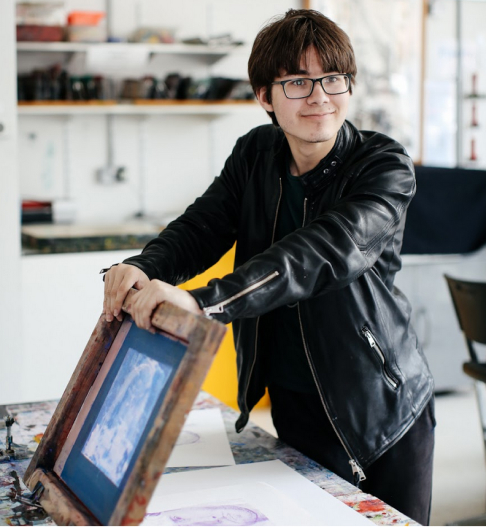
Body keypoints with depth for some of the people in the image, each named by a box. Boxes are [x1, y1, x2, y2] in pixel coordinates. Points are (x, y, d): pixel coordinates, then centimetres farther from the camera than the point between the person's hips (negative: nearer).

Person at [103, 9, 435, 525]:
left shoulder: (384, 165, -17)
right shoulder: (254, 154, 1)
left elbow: (330, 250, -34)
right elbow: (202, 225, -5)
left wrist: (203, 300, -46)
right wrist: (145, 268, -31)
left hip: (383, 405, -3)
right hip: (294, 406, 3)